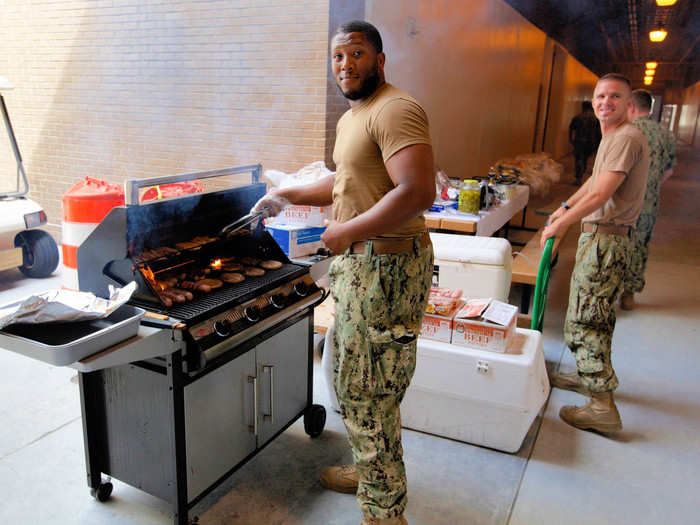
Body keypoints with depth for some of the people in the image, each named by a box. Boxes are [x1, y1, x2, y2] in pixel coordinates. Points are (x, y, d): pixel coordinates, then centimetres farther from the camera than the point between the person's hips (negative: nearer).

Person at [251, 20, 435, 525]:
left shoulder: (395, 110, -16)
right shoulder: (351, 118, 18)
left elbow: (418, 193, -28)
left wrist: (346, 232, -22)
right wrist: (287, 195, 28)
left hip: (387, 268, -11)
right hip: (357, 263, 11)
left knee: (369, 394, -2)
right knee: (350, 379, 22)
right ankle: (368, 470, 42)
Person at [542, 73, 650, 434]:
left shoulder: (626, 138, -16)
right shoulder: (611, 138, 18)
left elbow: (600, 194, -23)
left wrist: (560, 225, -14)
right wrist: (565, 208, 33)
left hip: (607, 239, -10)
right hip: (599, 236, 11)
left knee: (584, 320, -10)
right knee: (597, 316, 20)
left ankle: (602, 407, -5)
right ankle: (589, 376, 35)